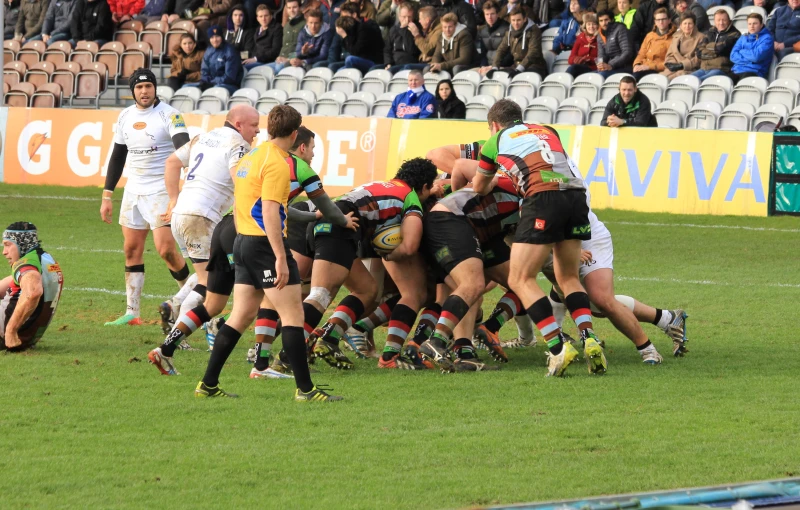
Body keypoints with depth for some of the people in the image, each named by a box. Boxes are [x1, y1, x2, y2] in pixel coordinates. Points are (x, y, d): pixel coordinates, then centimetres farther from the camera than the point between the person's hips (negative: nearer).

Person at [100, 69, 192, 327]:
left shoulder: (169, 115, -11)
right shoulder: (126, 116, 8)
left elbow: (183, 147, -26)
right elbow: (117, 156, 17)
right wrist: (106, 196, 15)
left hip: (161, 192, -6)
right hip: (133, 190, 6)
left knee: (166, 249, -14)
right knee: (132, 250, 5)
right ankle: (132, 313, 9)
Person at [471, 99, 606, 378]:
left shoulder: (496, 141, 22)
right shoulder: (548, 131, 31)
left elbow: (479, 188, 34)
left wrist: (494, 181, 57)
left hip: (543, 197, -5)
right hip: (576, 194, 5)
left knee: (520, 280, 2)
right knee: (568, 277, 19)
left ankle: (558, 348, -13)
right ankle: (589, 340, -2)